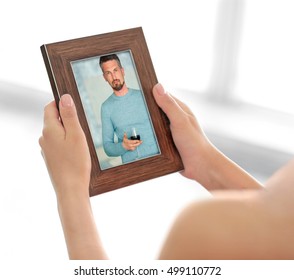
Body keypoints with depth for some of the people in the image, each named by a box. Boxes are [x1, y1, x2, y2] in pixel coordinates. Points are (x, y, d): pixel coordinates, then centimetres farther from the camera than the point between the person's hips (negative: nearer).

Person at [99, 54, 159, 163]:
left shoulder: (143, 96, 5)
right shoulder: (106, 107, 4)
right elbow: (107, 147, 6)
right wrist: (123, 146, -14)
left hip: (156, 158, 0)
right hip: (130, 164, 0)